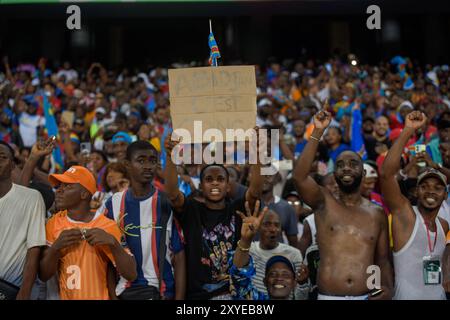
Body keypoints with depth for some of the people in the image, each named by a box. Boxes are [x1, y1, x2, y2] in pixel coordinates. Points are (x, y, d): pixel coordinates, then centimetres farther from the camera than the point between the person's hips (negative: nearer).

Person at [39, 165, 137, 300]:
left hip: (99, 296, -2)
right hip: (65, 296, 2)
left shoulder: (107, 226, -12)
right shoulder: (54, 224, -3)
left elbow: (131, 274, -17)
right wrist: (56, 247, -22)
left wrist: (113, 243, -31)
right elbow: (43, 275, -6)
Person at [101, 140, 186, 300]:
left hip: (162, 290, -2)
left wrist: (179, 297, -10)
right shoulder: (113, 205, 3)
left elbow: (179, 257, -4)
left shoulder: (168, 204, -3)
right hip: (124, 290, 2)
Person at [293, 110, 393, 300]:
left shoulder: (377, 215, 8)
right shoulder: (324, 203, 2)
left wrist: (388, 288, -7)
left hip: (367, 296, 2)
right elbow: (299, 177, -16)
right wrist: (317, 132, -19)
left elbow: (382, 260, 12)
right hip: (328, 296, -1)